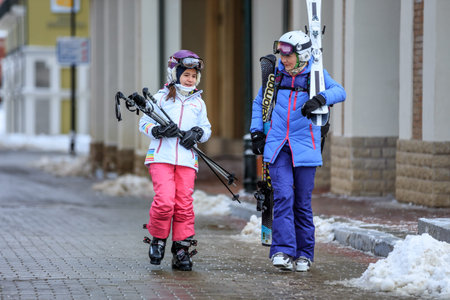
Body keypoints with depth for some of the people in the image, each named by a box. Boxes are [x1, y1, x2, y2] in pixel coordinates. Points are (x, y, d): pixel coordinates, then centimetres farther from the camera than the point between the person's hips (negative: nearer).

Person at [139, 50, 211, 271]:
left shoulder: (198, 102, 18)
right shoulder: (161, 97, 8)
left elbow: (206, 128, 21)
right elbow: (144, 123, 7)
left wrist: (197, 133, -1)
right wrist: (159, 130, -13)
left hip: (186, 159, 3)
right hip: (161, 157, -3)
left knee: (184, 205, -3)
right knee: (164, 201, -16)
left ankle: (181, 249, 5)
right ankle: (158, 239, 6)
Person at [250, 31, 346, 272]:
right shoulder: (275, 74, 10)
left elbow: (339, 92, -13)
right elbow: (259, 102, 22)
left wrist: (319, 99, -32)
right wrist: (256, 132, 12)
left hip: (305, 147, -1)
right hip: (277, 146, 1)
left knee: (302, 202, 3)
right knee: (283, 196, -13)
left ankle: (304, 254, 14)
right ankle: (283, 251, -15)